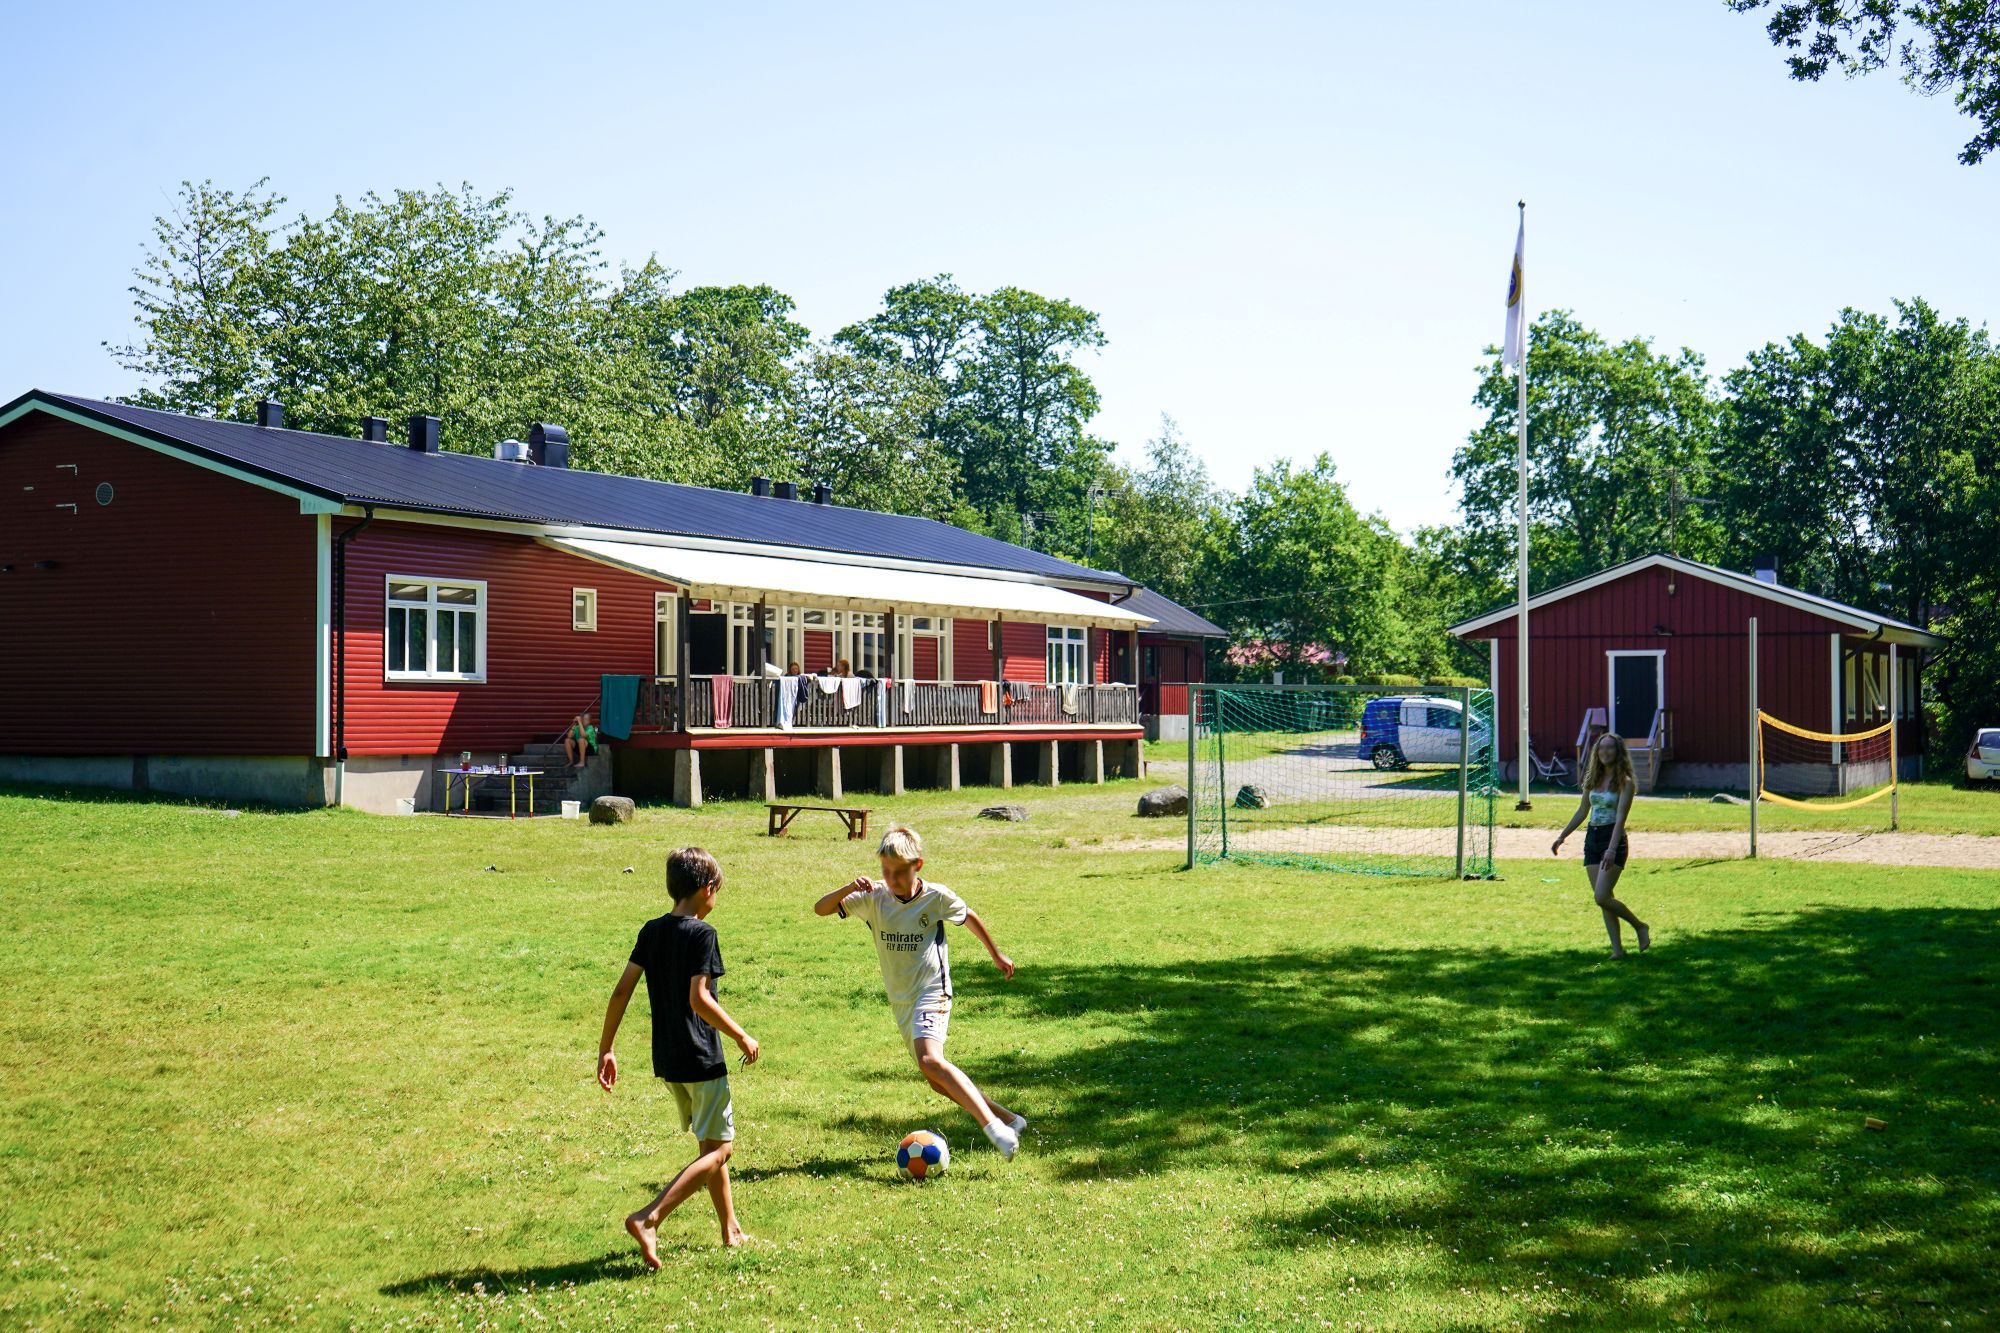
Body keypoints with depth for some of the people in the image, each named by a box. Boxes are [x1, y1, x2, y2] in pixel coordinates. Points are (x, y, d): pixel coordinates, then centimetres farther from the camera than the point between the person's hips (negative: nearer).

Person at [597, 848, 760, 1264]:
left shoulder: (651, 930, 6)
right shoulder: (701, 933, -14)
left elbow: (621, 991, 4)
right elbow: (698, 999, -21)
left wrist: (605, 1049, 9)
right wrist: (742, 1036, -10)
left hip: (667, 1059, 8)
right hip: (701, 1059, -8)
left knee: (711, 1144, 20)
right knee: (720, 1149, -2)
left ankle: (731, 1231, 26)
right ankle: (648, 1219, -15)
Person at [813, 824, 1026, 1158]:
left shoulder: (937, 897, -10)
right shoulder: (874, 897, -3)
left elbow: (969, 918, 9)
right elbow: (821, 908, -7)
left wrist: (996, 955, 20)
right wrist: (850, 888, -26)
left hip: (932, 991, -6)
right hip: (901, 1001, 6)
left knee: (930, 1060, -30)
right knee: (938, 1081, 12)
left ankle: (994, 1127, -32)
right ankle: (1008, 1119, 25)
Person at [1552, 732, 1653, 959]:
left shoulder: (1625, 782, -8)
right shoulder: (1593, 779, 11)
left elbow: (1621, 817, -17)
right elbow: (1582, 811, 21)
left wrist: (1612, 849, -27)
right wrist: (1562, 837, 20)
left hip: (1613, 838, -7)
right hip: (1592, 838, 7)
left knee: (1601, 897, -14)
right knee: (1603, 899, 4)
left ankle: (1639, 926, 7)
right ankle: (1617, 947, 8)